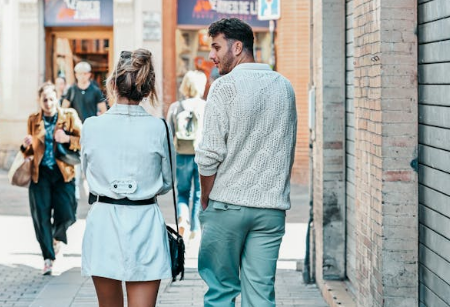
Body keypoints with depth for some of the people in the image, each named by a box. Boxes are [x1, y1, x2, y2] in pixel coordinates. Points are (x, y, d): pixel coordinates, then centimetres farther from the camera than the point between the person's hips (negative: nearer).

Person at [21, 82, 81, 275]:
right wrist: (26, 146, -6)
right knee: (41, 216, -5)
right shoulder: (33, 120, 9)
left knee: (65, 215, -5)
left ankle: (56, 237, 31)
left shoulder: (70, 116, 2)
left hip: (63, 173, -2)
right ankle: (48, 258, 5)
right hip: (40, 173, 2)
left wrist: (68, 139, -20)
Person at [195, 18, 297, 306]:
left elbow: (210, 153, -10)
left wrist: (205, 199, 2)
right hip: (272, 207, 4)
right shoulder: (285, 87, 11)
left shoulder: (225, 86, -7)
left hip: (227, 205, -4)